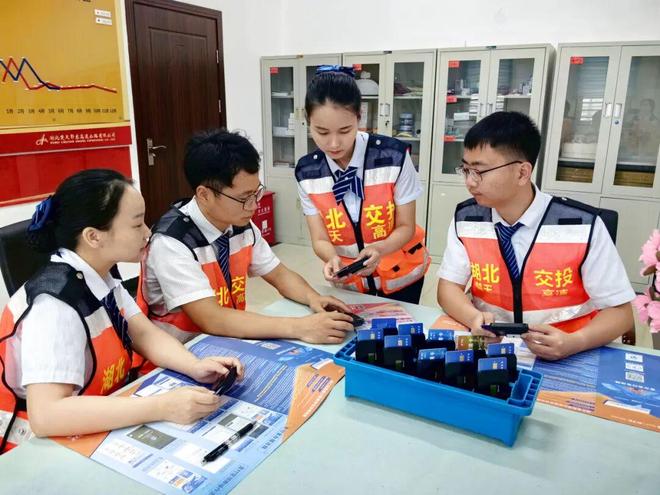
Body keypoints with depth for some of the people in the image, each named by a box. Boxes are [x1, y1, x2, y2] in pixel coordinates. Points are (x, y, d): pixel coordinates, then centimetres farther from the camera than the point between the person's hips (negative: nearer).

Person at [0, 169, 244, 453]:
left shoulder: (103, 274, -2)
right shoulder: (55, 303, -29)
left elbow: (144, 334, -2)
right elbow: (46, 416, -36)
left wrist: (195, 367, -20)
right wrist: (161, 407, -39)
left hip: (101, 427, 7)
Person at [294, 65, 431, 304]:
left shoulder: (395, 157, -22)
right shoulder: (306, 173, -14)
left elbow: (406, 227, -15)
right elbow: (320, 239, -12)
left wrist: (379, 249, -34)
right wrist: (333, 259, -33)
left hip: (400, 274, -1)